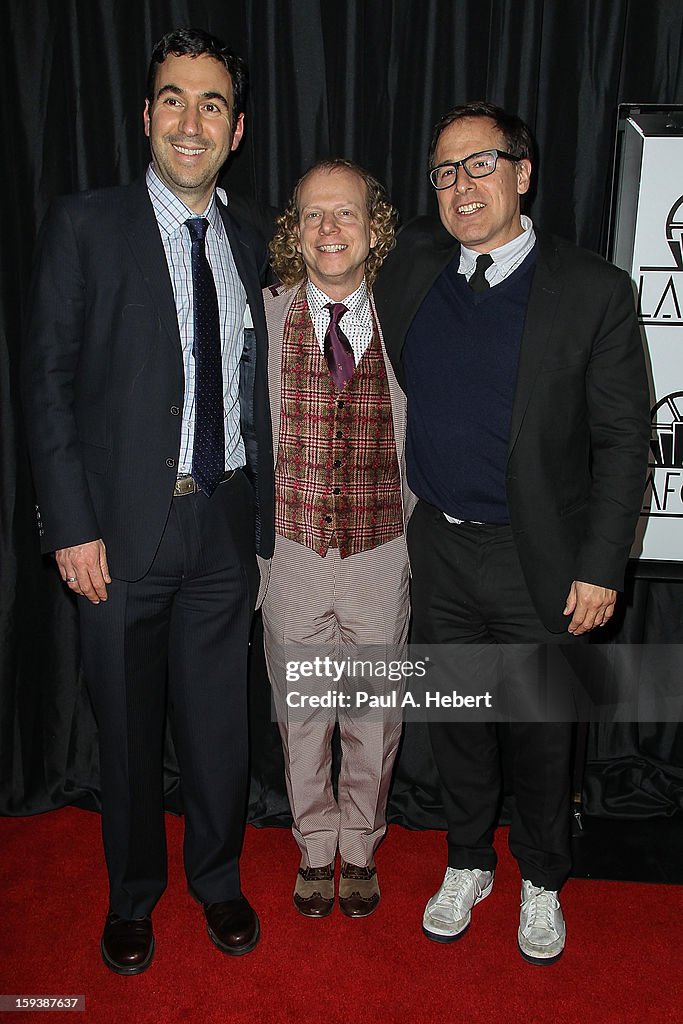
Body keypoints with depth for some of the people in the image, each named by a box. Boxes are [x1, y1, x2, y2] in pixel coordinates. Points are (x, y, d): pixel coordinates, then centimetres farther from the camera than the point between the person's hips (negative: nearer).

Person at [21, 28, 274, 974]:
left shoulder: (251, 249, 10)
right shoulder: (84, 226, -1)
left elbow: (252, 397, 12)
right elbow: (48, 381, -5)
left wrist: (260, 522, 9)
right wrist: (71, 526, -11)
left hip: (225, 525, 3)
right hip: (123, 526, -2)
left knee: (219, 721, 13)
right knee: (128, 729, 13)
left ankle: (218, 879, 39)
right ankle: (133, 896, 37)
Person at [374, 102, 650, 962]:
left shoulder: (594, 291, -8)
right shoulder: (411, 263, 3)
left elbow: (622, 441, -8)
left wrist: (601, 569, -11)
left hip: (540, 560, -3)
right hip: (440, 547, 3)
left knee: (539, 731, 13)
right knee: (454, 718, 17)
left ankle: (541, 881, 39)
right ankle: (467, 863, 42)